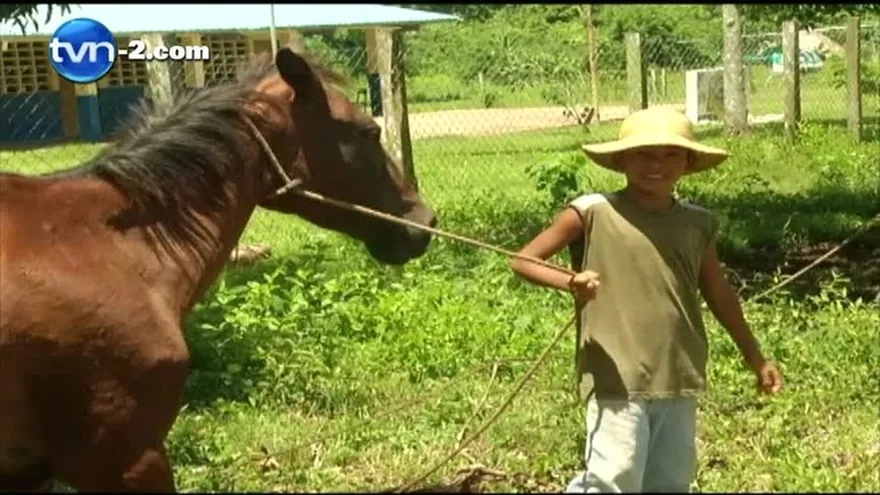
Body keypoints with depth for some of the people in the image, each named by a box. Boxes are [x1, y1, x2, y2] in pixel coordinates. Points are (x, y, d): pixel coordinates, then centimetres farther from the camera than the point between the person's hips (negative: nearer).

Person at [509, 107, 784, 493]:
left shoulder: (698, 224, 9)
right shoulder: (593, 213, -5)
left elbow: (719, 295, 21)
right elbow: (523, 260, -2)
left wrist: (756, 359, 26)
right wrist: (570, 282, -22)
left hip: (679, 381, 5)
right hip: (616, 381, -5)